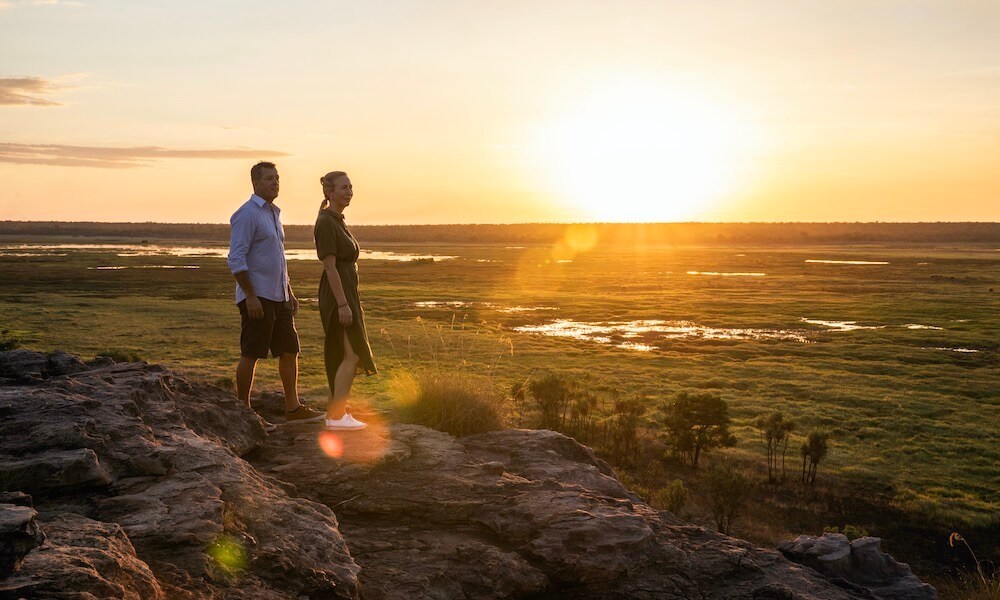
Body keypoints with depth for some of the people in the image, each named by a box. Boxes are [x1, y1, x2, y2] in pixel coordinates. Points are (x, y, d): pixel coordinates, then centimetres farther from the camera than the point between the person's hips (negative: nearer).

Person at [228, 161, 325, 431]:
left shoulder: (273, 213, 18)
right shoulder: (247, 214, -11)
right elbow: (236, 259, -18)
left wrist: (289, 292, 21)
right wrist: (250, 296, -22)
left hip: (278, 297, 9)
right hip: (257, 297, -9)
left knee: (289, 350, 10)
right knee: (251, 355, -3)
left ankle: (293, 408, 17)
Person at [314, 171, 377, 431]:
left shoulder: (337, 221, 15)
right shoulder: (326, 222, -15)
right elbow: (329, 266, -20)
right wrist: (343, 304, -23)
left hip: (344, 294, 10)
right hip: (338, 295, -10)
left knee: (343, 356, 10)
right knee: (352, 355, -9)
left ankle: (336, 412, 15)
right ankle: (337, 416, -6)